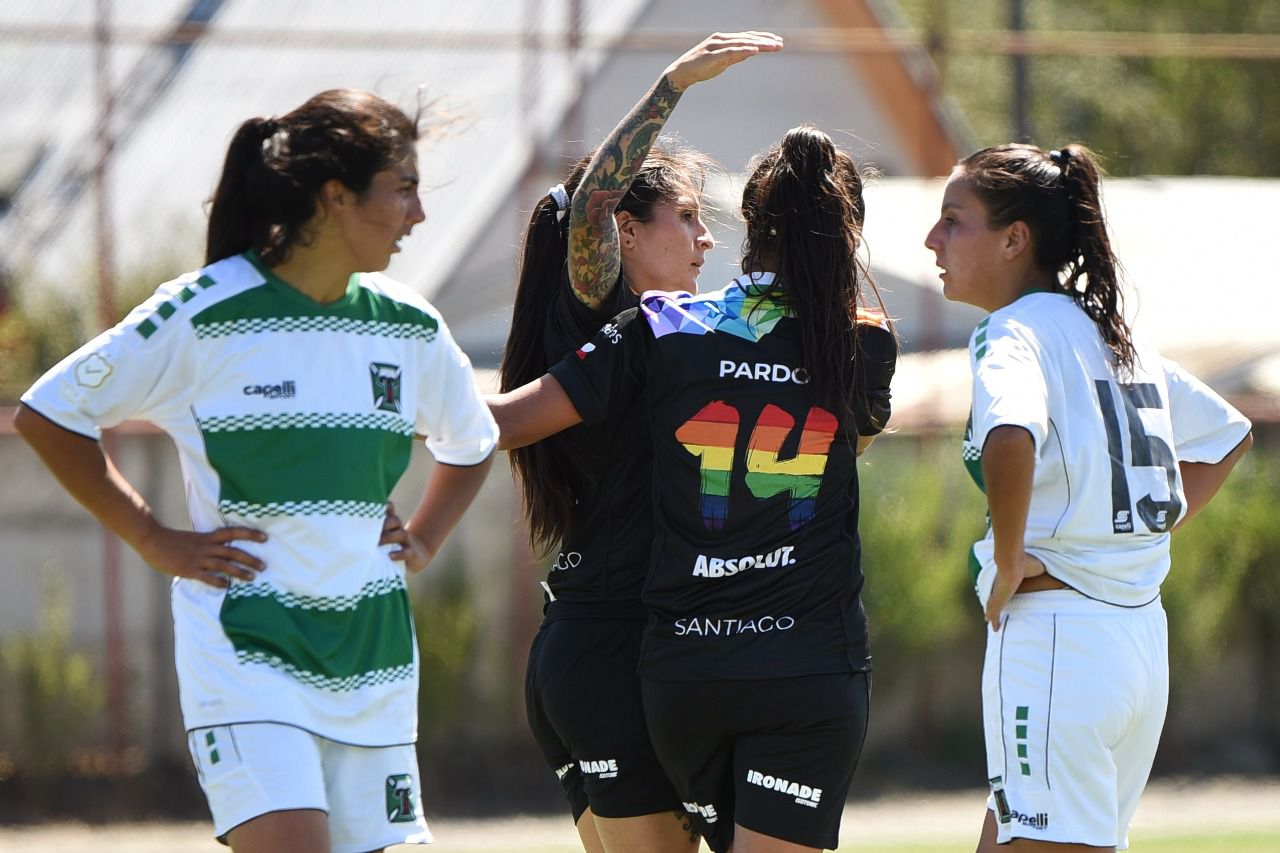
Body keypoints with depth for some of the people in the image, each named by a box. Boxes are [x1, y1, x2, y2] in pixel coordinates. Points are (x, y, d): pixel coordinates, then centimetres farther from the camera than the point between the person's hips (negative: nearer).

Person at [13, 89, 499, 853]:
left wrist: (423, 542, 13)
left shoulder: (410, 326, 8)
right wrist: (155, 540, -3)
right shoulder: (207, 314, -8)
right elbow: (49, 415, -1)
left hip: (373, 658, 6)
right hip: (245, 644, -6)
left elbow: (472, 442, 28)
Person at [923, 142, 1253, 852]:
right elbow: (1226, 435, 29)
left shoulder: (1016, 330, -10)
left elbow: (1011, 438, -33)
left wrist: (1009, 560, -19)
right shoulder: (1112, 334, 15)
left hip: (1052, 632, -9)